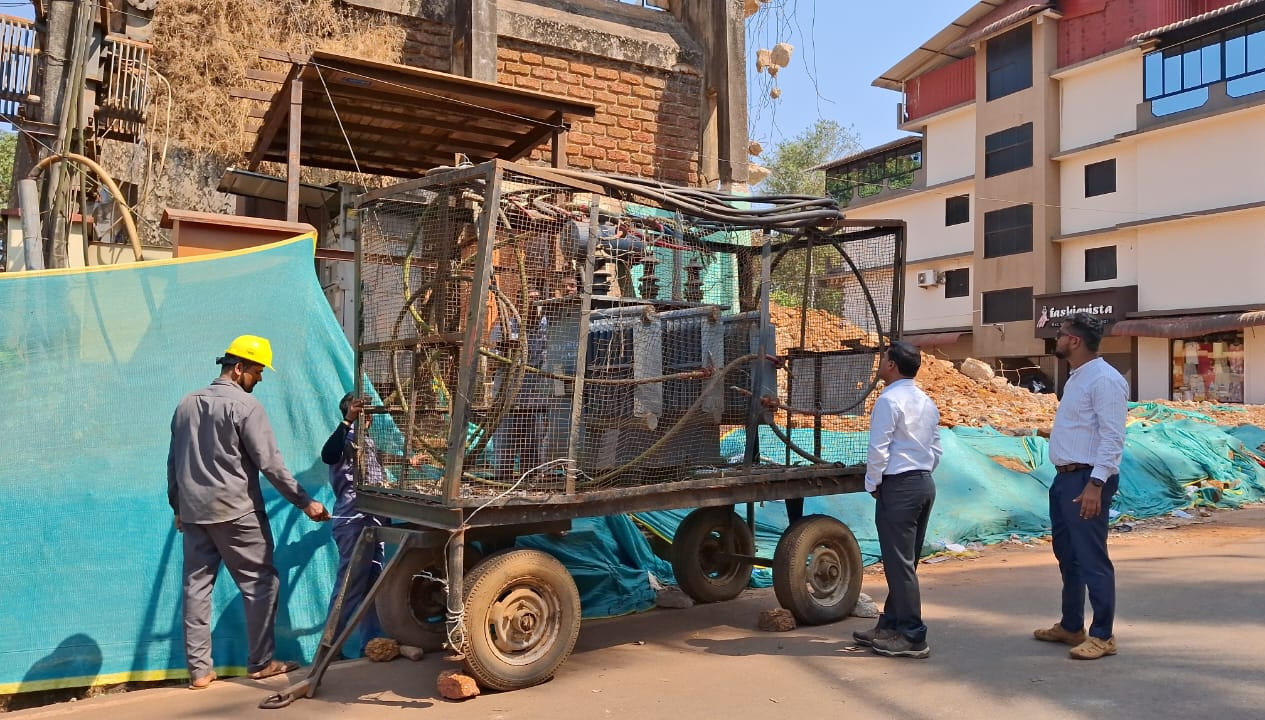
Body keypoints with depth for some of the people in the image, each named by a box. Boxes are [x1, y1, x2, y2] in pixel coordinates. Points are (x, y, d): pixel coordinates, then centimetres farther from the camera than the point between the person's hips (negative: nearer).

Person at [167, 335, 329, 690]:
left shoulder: (186, 404, 12)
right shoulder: (245, 405, -11)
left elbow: (173, 461, 17)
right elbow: (270, 463, -14)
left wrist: (178, 507, 26)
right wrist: (305, 502, -10)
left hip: (193, 512, 7)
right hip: (237, 512, -7)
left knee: (196, 586, 8)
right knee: (260, 583, 4)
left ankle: (199, 670, 11)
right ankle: (261, 662, 9)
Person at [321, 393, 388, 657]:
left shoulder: (367, 439, 18)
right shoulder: (346, 438, -10)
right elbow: (328, 456, -34)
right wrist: (348, 421, -38)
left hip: (373, 518, 9)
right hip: (354, 520, -9)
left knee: (373, 584, 13)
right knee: (350, 586, -5)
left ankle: (371, 642, 20)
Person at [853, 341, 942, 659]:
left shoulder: (889, 400, -13)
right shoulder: (926, 402, 13)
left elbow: (878, 449, -16)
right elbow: (936, 450, 16)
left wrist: (873, 484, -3)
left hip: (898, 487, -9)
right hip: (925, 484, 9)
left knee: (899, 562, -3)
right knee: (906, 560, 14)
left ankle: (912, 638, 1)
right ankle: (890, 626, 23)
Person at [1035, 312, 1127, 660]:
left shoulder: (1104, 380, -15)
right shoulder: (1076, 378, 16)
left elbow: (1112, 438, -21)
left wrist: (1095, 484, -26)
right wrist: (1068, 477, 16)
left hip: (1087, 480, -10)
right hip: (1065, 478, 10)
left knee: (1091, 559, -3)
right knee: (1067, 556, 17)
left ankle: (1102, 636, 9)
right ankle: (1070, 626, 29)